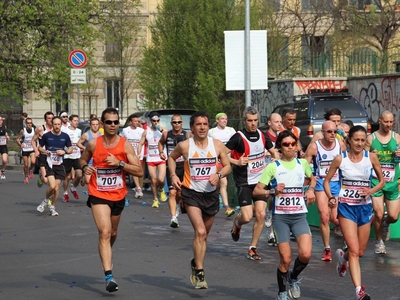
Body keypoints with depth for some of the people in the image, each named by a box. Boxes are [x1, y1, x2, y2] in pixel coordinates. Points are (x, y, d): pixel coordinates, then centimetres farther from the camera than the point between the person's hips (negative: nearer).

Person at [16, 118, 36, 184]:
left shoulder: (34, 130, -3)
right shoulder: (23, 131, -9)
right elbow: (18, 139, -5)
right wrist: (20, 144, -23)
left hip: (32, 149, 1)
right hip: (25, 150, -1)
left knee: (33, 162, -21)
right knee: (26, 165, 3)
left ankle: (31, 170, 11)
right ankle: (26, 177, 23)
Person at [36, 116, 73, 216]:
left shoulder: (65, 136, 2)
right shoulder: (46, 136, -3)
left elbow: (70, 149, 11)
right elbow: (39, 147, 8)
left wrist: (64, 152, -9)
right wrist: (44, 151, -14)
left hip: (59, 164, 3)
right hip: (49, 164, -3)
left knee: (57, 187, 3)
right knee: (52, 186, -17)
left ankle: (52, 207, 19)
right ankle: (46, 201, 12)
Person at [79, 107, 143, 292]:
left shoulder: (125, 145, -8)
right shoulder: (93, 144, -6)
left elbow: (139, 171, -11)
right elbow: (82, 160, 13)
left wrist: (119, 163, -23)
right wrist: (85, 167, -10)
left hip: (118, 196, 2)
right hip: (98, 195, -2)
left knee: (112, 233, 21)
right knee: (105, 232, -18)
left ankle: (107, 255, 53)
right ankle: (109, 276, -22)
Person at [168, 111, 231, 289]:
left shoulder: (217, 145, -4)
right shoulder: (184, 146, -8)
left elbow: (227, 166, 5)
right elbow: (171, 157, 11)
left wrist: (219, 175, -16)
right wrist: (173, 175, -4)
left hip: (211, 194, 3)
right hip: (191, 193, -3)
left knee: (204, 234, 16)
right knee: (200, 232, -18)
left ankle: (196, 263, 40)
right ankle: (199, 273, -13)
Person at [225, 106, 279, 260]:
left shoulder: (262, 135, 3)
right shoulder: (238, 137, -13)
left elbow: (274, 152, 20)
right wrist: (237, 162, -21)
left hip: (260, 181, 4)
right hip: (244, 182, -4)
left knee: (261, 214, -4)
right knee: (247, 217, -10)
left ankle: (253, 248, 10)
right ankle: (237, 223, 28)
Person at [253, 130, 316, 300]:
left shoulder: (303, 163, 6)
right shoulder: (273, 167, -4)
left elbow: (312, 179, 28)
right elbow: (256, 191, -5)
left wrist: (311, 189, 6)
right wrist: (272, 192, -23)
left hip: (300, 215, 2)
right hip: (280, 216, -2)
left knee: (305, 254, -17)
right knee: (285, 259, -5)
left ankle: (293, 278, 16)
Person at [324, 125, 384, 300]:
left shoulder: (371, 157, -3)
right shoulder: (340, 159, -6)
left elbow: (381, 181, 6)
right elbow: (327, 180, 4)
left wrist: (371, 191, -13)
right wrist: (331, 198, -13)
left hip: (365, 207, 3)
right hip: (346, 207, -3)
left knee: (360, 252, 13)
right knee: (354, 250, -13)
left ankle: (342, 256, 47)